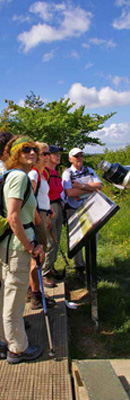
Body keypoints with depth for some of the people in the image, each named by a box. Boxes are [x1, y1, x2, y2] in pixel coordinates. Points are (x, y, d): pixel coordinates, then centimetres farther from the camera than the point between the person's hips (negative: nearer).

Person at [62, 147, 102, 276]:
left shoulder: (89, 171, 12)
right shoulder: (67, 173, -2)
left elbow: (99, 185, -2)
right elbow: (69, 192, -17)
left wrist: (82, 186, -13)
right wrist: (91, 189, -10)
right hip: (74, 210, -3)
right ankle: (79, 266, 17)